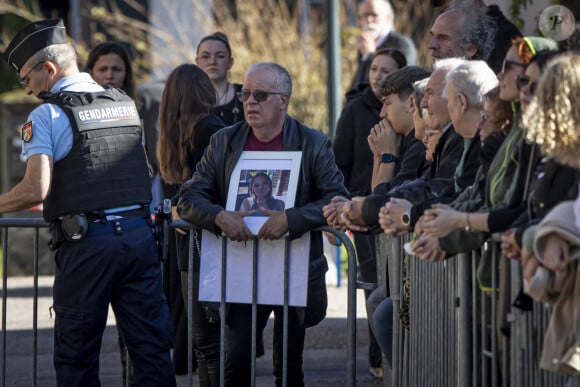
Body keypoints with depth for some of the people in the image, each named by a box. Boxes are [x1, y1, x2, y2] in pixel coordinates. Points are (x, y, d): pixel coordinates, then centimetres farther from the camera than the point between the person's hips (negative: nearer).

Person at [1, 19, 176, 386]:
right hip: (139, 232, 5)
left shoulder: (47, 115, -5)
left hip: (86, 242, -5)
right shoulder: (127, 104, 14)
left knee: (76, 355, 5)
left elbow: (35, 190, -14)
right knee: (152, 347, 6)